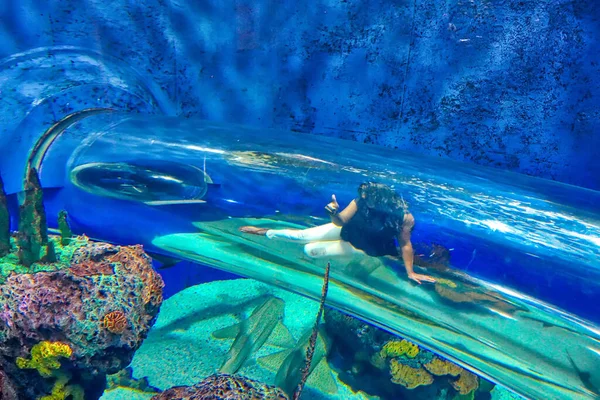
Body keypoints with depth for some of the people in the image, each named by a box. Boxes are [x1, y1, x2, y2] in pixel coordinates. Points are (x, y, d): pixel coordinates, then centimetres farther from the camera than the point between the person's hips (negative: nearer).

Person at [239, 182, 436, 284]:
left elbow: (405, 244, -17)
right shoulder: (360, 202, -27)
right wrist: (334, 213, -38)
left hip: (363, 247, -2)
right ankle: (264, 232, 21)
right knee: (302, 235, -3)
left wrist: (410, 272, -10)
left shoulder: (405, 217, -31)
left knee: (311, 250, -12)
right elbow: (340, 222, -16)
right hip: (346, 230, 2)